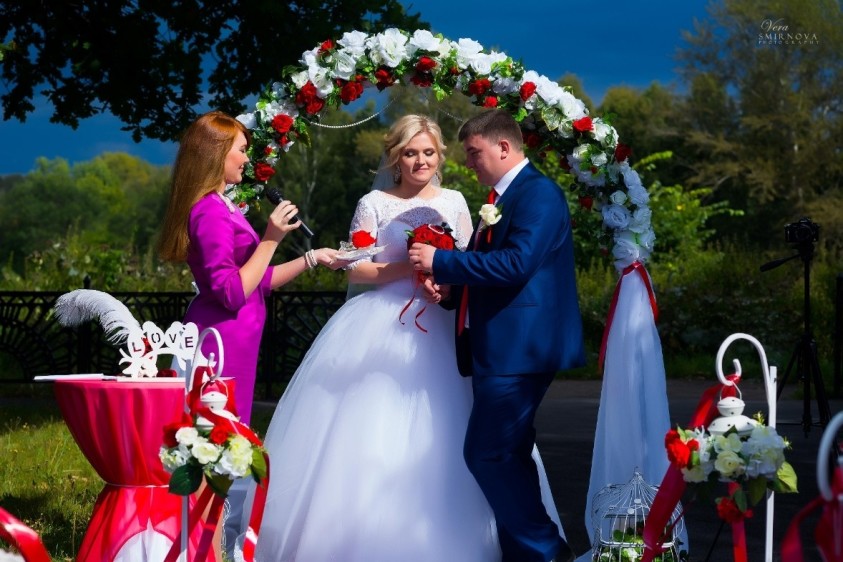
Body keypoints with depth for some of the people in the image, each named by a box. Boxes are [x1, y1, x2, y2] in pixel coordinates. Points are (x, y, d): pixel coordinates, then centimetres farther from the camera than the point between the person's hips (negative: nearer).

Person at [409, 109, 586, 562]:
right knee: (505, 457, 11)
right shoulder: (501, 198, 19)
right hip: (498, 347, 10)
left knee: (487, 454, -11)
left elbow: (515, 265, -23)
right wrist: (448, 280, 5)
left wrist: (441, 261, -18)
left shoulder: (539, 192, -12)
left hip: (518, 346, -10)